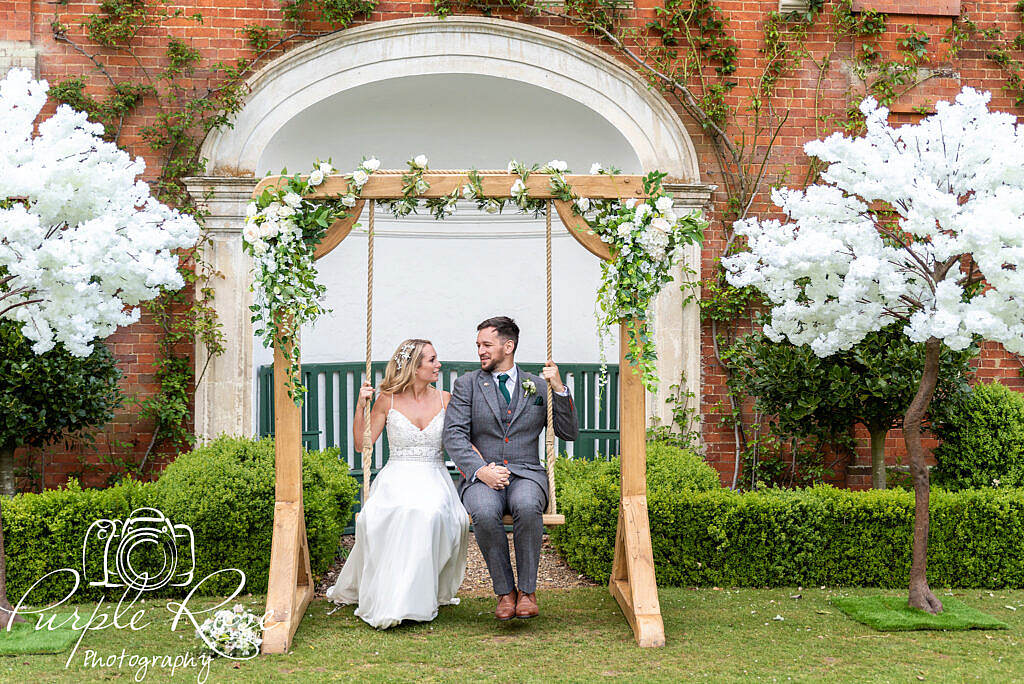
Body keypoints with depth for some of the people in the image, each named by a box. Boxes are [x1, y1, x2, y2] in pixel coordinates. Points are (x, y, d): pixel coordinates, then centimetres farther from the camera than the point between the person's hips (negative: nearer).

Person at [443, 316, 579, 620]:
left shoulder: (538, 387, 15)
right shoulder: (467, 384, 12)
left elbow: (569, 433, 12)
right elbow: (454, 435, 0)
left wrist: (559, 389, -1)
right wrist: (480, 470, -16)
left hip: (526, 473, 0)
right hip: (481, 476, 0)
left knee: (527, 507, -36)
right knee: (484, 513, -35)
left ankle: (527, 590, -20)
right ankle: (505, 591, -16)